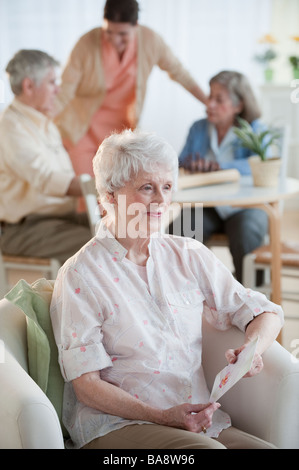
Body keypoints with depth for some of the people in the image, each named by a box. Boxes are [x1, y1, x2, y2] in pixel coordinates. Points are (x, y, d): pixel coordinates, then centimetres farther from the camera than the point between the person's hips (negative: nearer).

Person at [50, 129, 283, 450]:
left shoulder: (189, 256, 11)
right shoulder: (81, 275, -4)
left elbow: (265, 312, 16)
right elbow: (87, 386, -7)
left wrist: (252, 348, -7)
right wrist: (164, 417, -19)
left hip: (199, 422, 5)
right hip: (115, 424, -5)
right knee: (207, 449, -32)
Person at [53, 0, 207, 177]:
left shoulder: (150, 40, -13)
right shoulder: (87, 45, -21)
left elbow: (178, 71, 3)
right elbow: (63, 92, -16)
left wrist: (210, 103, 7)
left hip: (120, 128, 3)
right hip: (82, 128, -2)